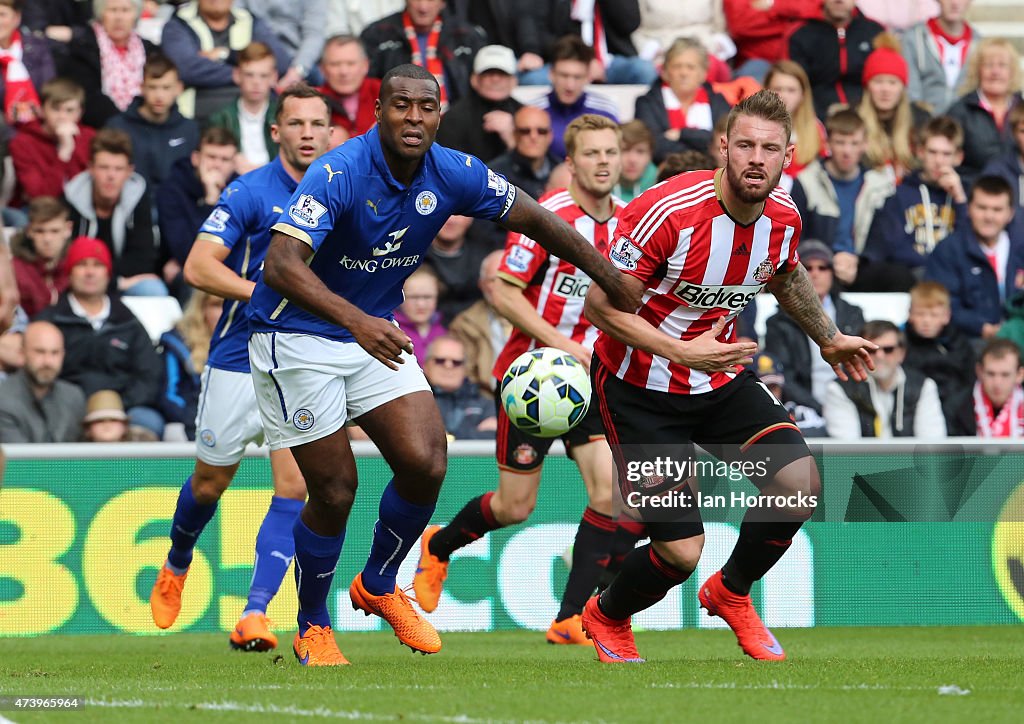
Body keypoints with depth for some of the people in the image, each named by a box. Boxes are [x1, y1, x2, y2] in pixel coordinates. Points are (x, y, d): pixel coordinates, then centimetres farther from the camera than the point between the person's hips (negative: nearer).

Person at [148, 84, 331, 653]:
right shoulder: (250, 193, -10)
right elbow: (199, 267, -16)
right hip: (240, 363, -2)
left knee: (293, 488, -12)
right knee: (210, 483, 12)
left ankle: (254, 615, -13)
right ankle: (176, 568, 42)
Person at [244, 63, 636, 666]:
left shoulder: (455, 175, -9)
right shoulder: (340, 174, -26)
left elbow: (535, 220, 5)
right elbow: (281, 265, -37)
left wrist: (619, 286, 4)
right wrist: (356, 321, -51)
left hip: (375, 334, 5)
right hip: (298, 339, -5)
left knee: (425, 465, -9)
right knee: (335, 492, -6)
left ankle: (379, 586, 18)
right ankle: (313, 628, 18)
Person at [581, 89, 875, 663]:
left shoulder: (784, 217, -7)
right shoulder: (669, 212, -28)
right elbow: (601, 304, -23)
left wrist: (828, 337, 25)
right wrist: (680, 352, -32)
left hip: (723, 379, 6)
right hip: (642, 388, -6)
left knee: (801, 487, -13)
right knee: (681, 550, -11)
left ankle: (731, 594, 17)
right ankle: (606, 618, 25)